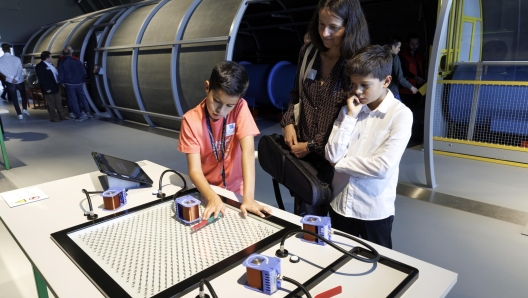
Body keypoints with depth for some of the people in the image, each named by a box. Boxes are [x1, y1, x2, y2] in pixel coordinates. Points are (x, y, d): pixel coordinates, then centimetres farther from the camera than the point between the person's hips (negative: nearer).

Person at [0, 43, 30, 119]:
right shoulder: (16, 58, -3)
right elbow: (20, 69, -13)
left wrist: (12, 77, -14)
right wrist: (16, 78, -18)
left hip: (10, 82, 0)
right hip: (20, 81, 0)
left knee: (14, 98, 6)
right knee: (23, 95, 18)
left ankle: (19, 114, 3)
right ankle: (24, 109, 0)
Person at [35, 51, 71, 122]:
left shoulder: (51, 64, 12)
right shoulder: (39, 66, -15)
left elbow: (56, 74, 20)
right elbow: (41, 79, -19)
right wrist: (46, 88, -22)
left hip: (56, 87, 9)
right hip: (49, 89, -9)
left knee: (59, 102, 15)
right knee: (51, 104, 2)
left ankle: (63, 116, 24)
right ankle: (54, 118, 10)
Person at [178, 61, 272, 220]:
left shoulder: (240, 108, -12)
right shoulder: (191, 120, -13)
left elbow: (248, 151, -22)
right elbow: (195, 170, -17)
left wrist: (248, 198, -33)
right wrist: (213, 198, -35)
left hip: (236, 190, 0)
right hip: (206, 192, 1)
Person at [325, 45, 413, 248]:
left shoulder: (401, 114, -13)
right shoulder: (349, 109, 1)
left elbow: (382, 167, -22)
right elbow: (332, 155, -8)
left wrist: (340, 163, -10)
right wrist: (350, 116, -12)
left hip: (375, 209, -4)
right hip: (340, 203, 5)